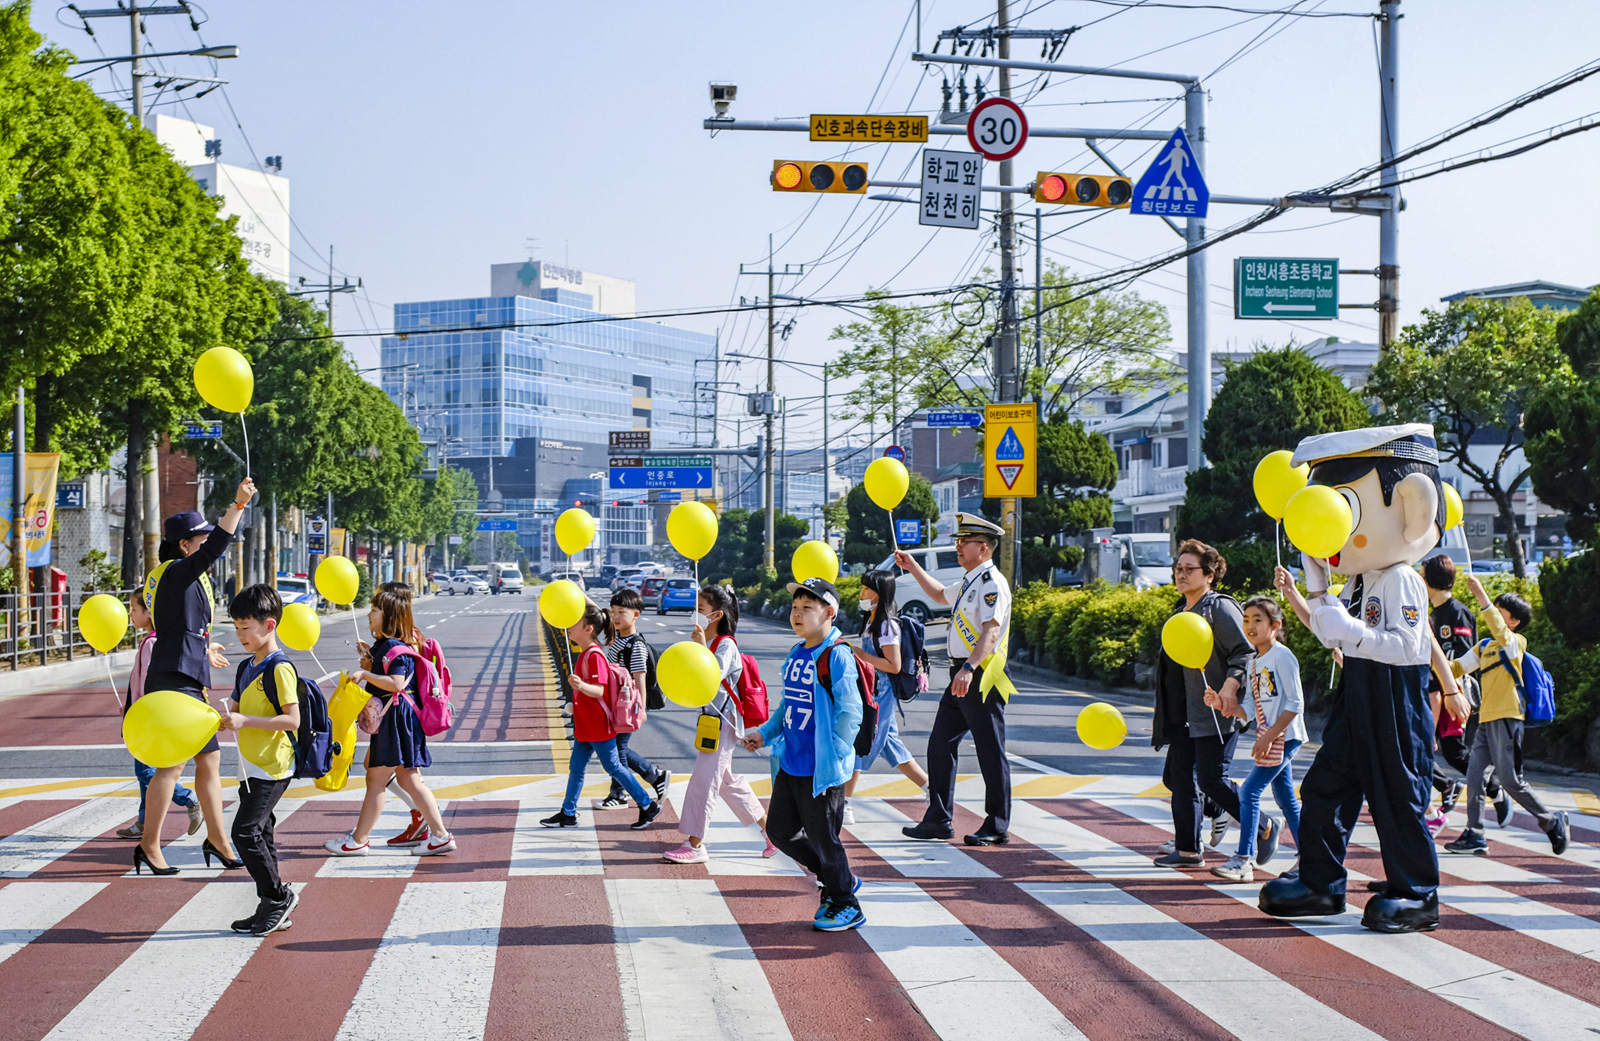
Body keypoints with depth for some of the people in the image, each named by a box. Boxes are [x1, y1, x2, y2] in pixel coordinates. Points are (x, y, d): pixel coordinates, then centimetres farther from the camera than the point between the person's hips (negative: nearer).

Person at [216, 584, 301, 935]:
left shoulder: (280, 668, -13)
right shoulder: (246, 668, 15)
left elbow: (292, 720, -19)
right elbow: (234, 715, 19)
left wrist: (245, 721, -23)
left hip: (272, 767, -9)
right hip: (253, 767, 9)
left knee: (246, 831, -12)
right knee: (259, 834, 10)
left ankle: (278, 896, 0)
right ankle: (272, 908, 15)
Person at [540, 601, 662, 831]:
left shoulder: (594, 656, -22)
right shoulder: (585, 652, 5)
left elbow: (599, 690, -30)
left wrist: (582, 686, -46)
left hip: (599, 727, -10)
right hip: (585, 726, 10)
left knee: (614, 768, 0)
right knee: (576, 767, 12)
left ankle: (648, 806, 10)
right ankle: (568, 814, 20)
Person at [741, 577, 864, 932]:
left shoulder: (837, 656, -15)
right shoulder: (794, 656, 10)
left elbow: (850, 713, -19)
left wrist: (834, 755, -21)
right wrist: (764, 733, 12)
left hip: (822, 770, -9)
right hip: (790, 765, 9)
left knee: (823, 838, 1)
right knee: (780, 829, 14)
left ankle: (846, 906, 19)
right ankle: (836, 880, 29)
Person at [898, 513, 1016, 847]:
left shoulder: (992, 583, -14)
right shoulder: (970, 582, 16)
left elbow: (991, 632, -26)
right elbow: (941, 595, 38)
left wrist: (969, 667, -37)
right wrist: (912, 567, 33)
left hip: (981, 677, -10)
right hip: (962, 677, 10)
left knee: (990, 751, -2)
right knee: (940, 744, 10)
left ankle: (997, 827, 5)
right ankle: (939, 820, 16)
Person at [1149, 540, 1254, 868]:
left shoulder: (1220, 608, -8)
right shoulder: (1181, 611, 18)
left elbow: (1245, 651, -16)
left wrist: (1230, 686, -31)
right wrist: (1162, 715, 25)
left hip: (1215, 712, -9)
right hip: (1185, 715, 9)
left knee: (1211, 779, -11)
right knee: (1179, 779, 6)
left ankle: (1263, 827, 8)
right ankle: (1187, 850, 13)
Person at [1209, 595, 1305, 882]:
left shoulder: (1282, 657, -13)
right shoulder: (1254, 662, 13)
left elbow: (1295, 704, -17)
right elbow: (1250, 709, 11)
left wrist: (1269, 736, -21)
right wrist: (1222, 704, -6)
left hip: (1284, 737, -9)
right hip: (1270, 737, 9)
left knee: (1249, 790, -14)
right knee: (1286, 797, 14)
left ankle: (1244, 860, -13)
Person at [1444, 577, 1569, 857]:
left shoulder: (1516, 642, -4)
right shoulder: (1484, 646, 19)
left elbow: (1500, 634, -27)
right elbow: (1456, 668, 20)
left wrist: (1482, 598, -30)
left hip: (1506, 719, -8)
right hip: (1486, 719, 8)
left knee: (1511, 781, -5)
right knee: (1474, 776, -1)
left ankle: (1552, 821, 11)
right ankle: (1475, 836, 1)